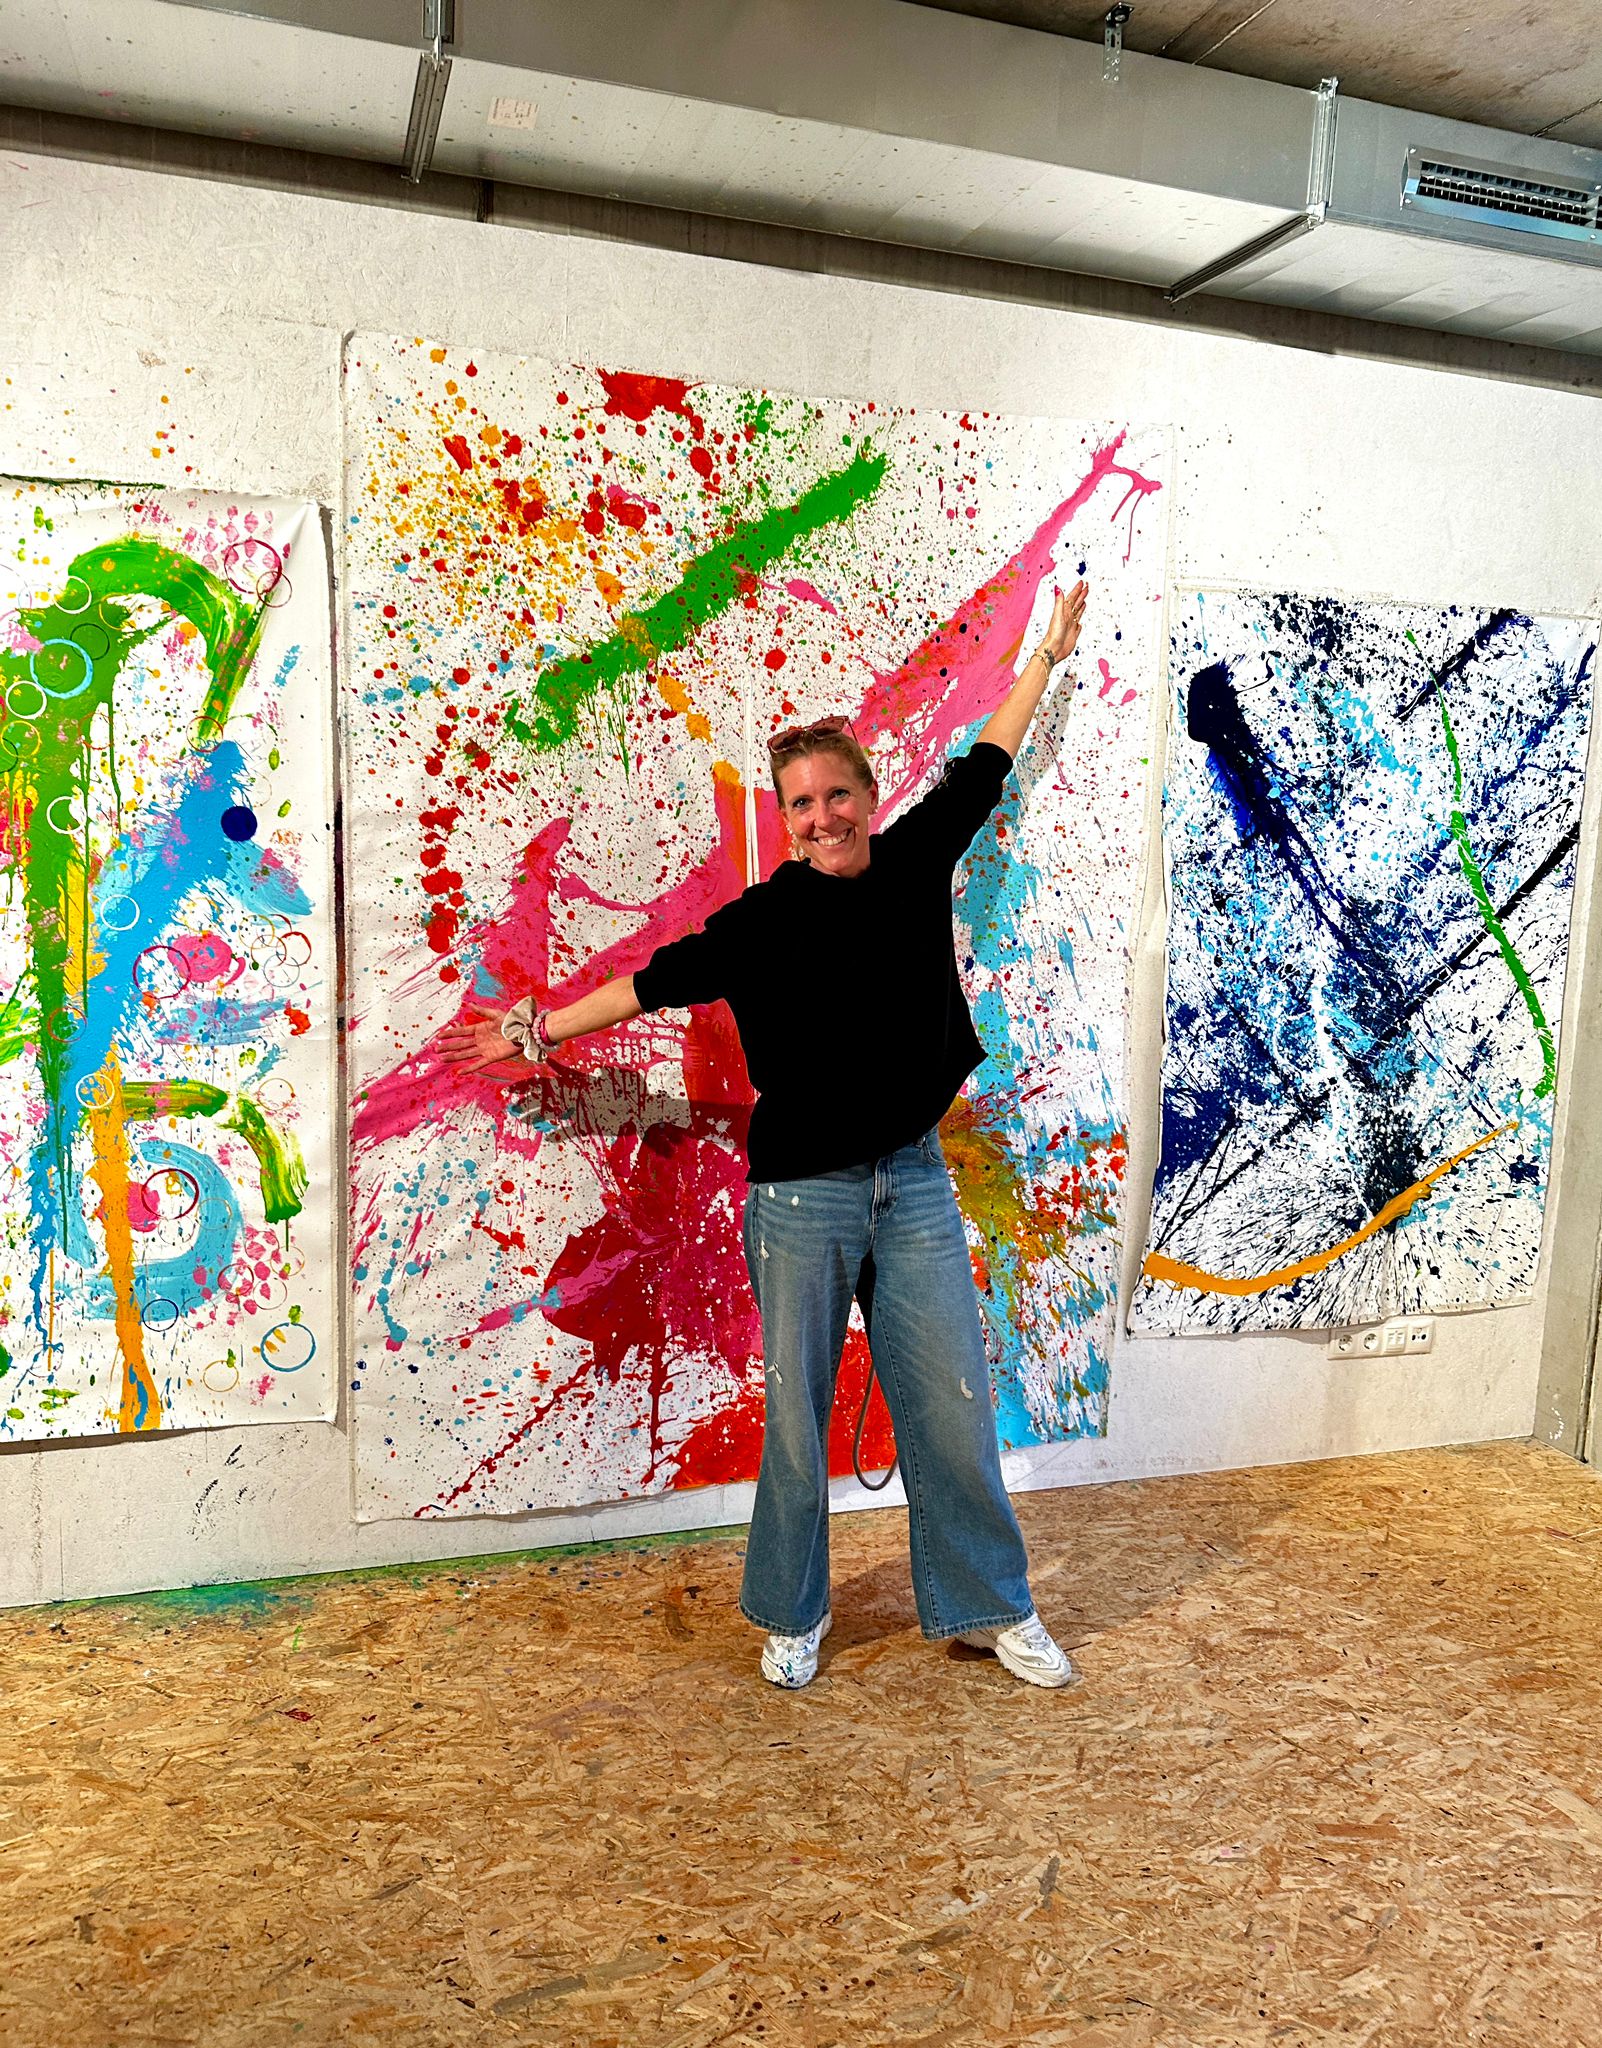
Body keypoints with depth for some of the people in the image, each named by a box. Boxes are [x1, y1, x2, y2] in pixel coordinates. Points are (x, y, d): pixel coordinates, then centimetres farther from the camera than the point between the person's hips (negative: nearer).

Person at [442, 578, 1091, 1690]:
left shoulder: (917, 861, 4)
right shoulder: (765, 917, -5)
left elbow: (981, 769, 18)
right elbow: (662, 977, 3)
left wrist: (1050, 653, 30)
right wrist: (536, 1032, 8)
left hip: (914, 1182, 3)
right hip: (803, 1193, -2)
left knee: (955, 1403, 8)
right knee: (798, 1411, 9)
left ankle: (994, 1608, 28)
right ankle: (795, 1616, 30)